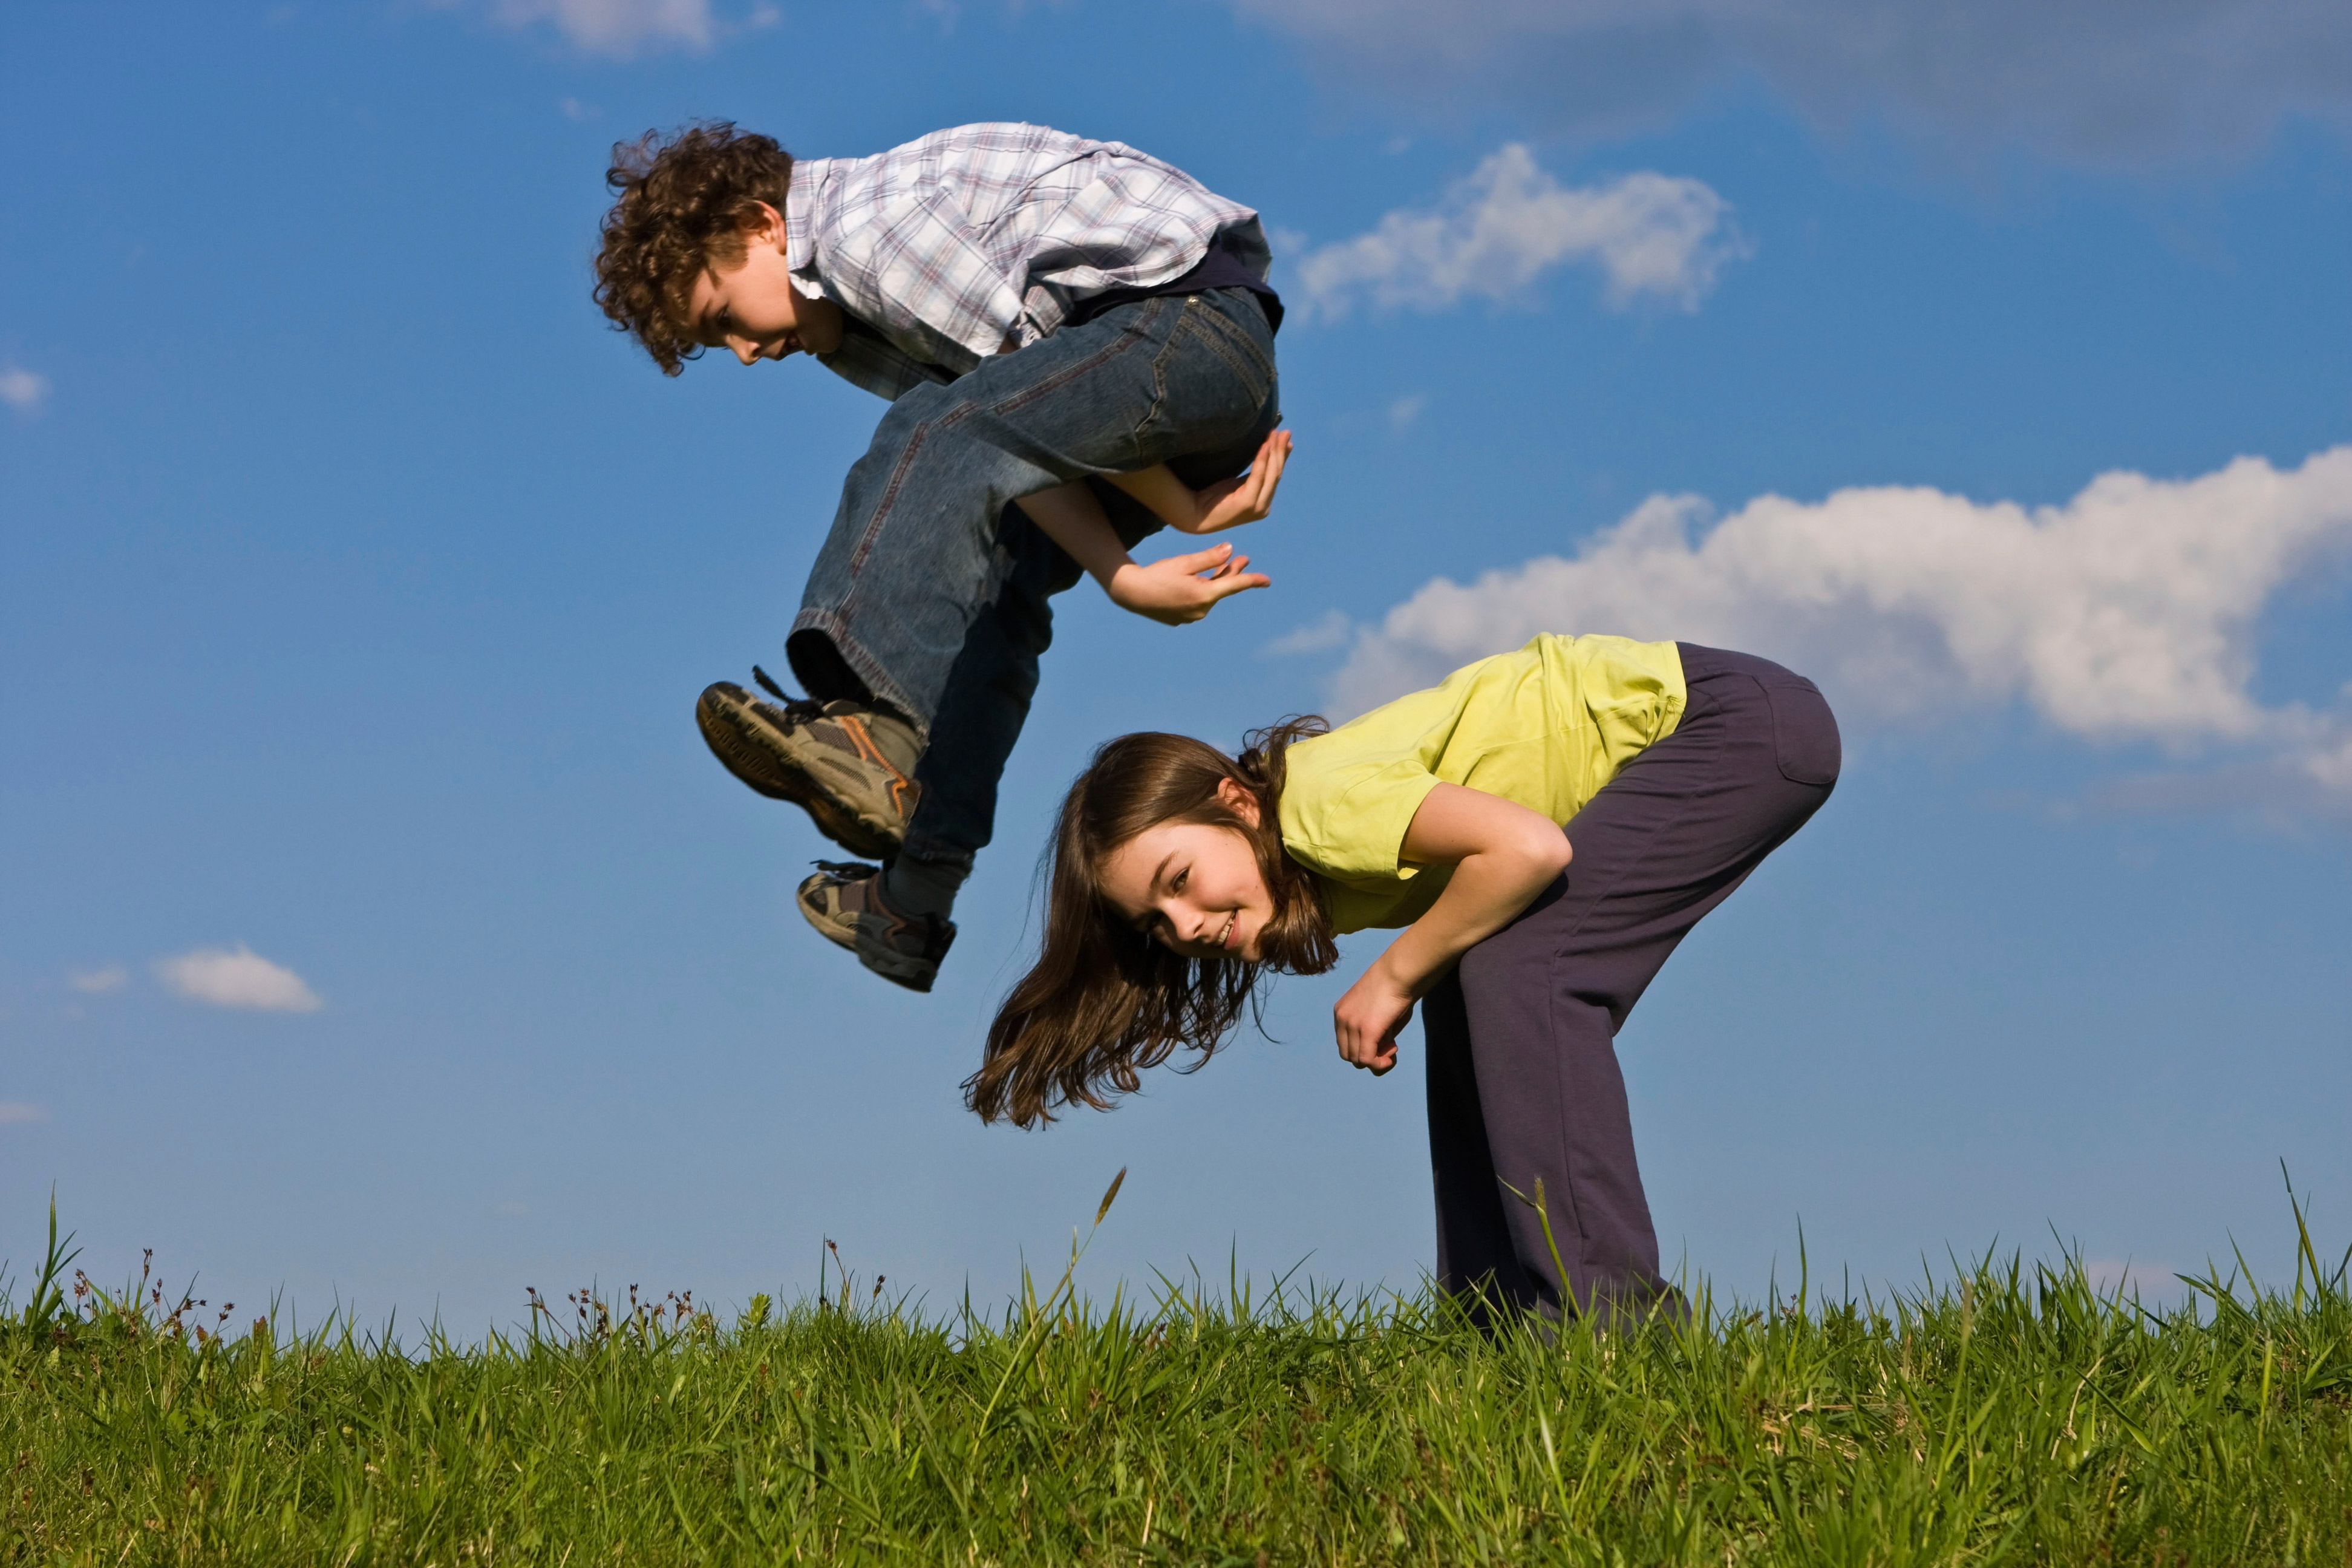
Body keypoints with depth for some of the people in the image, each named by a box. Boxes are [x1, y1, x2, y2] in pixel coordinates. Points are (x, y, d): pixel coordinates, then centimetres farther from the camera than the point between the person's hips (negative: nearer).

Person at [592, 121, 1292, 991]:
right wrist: (1125, 577, -7)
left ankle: (880, 732, -35)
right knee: (981, 584, 4)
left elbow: (1029, 368, -13)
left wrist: (1182, 510, -4)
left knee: (939, 438, -23)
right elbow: (1025, 451, 6)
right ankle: (915, 898, -1)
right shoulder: (853, 316, 16)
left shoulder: (876, 226, -14)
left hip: (1199, 310, -10)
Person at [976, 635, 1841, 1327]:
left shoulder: (1322, 799, -22)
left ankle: (1607, 1308, -22)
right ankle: (1505, 1315, 5)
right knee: (1466, 994, 4)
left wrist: (1395, 977, -20)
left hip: (1748, 719, -9)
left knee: (1515, 969, -20)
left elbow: (1529, 849, -32)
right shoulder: (1316, 882, 4)